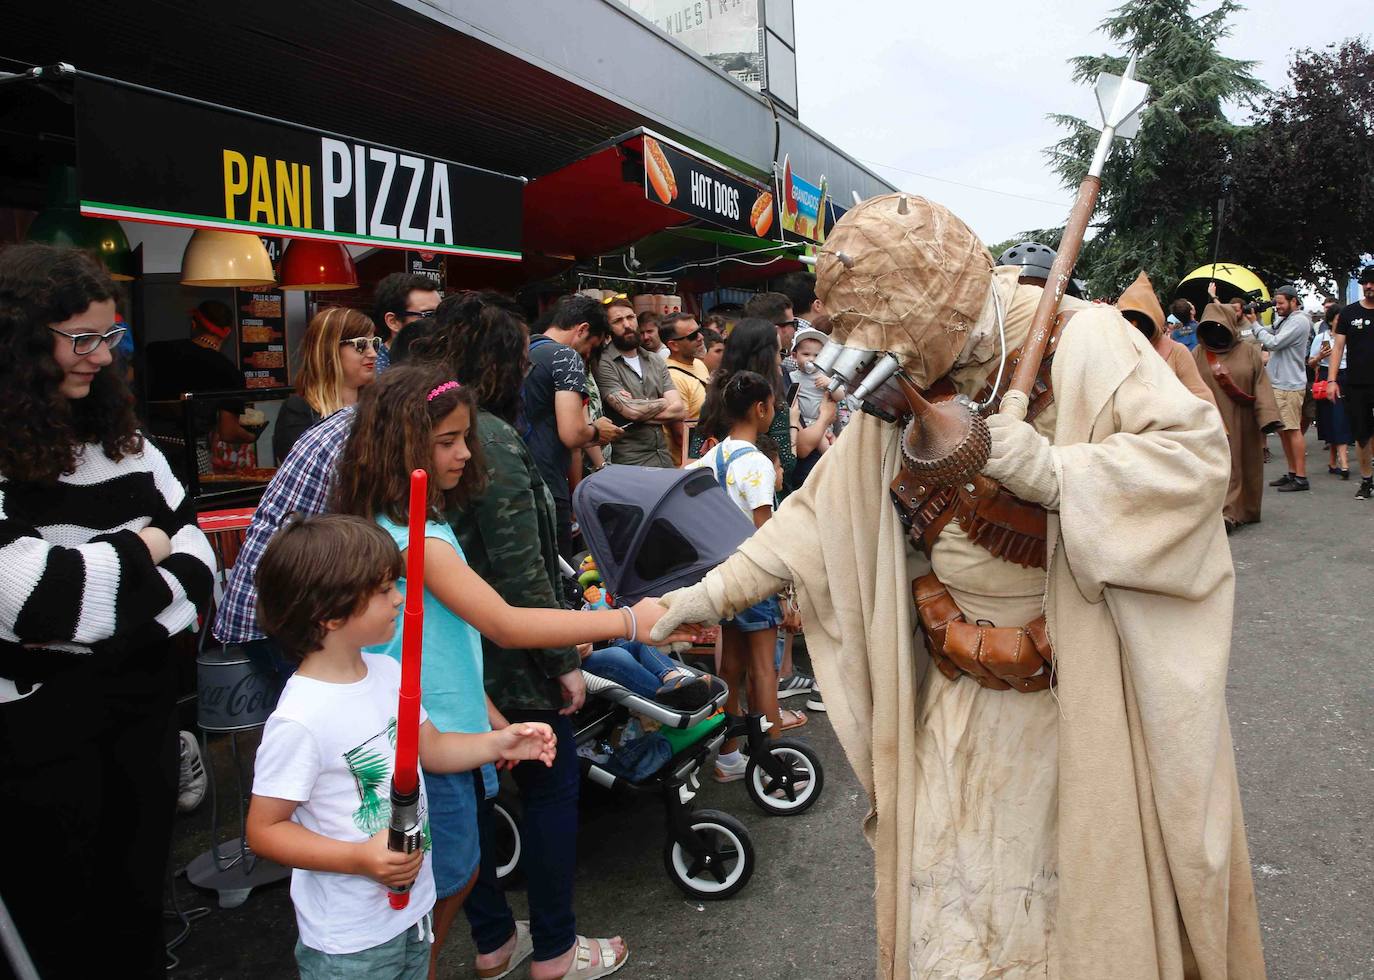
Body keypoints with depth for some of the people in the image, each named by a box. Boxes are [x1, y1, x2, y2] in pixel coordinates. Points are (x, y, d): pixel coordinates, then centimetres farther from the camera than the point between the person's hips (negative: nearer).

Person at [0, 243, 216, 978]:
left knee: (141, 901, 21)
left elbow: (192, 549, 6)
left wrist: (122, 614, -13)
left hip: (140, 695, 5)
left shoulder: (120, 433, 6)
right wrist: (139, 551, -11)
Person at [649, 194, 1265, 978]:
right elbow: (825, 508, 5)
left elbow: (1197, 453, -18)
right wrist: (715, 591, 1)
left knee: (1090, 883, 12)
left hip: (1083, 692, -4)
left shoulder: (1081, 343, -14)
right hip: (962, 699, 4)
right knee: (948, 897, 10)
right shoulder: (901, 391, 2)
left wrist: (1052, 471, -30)